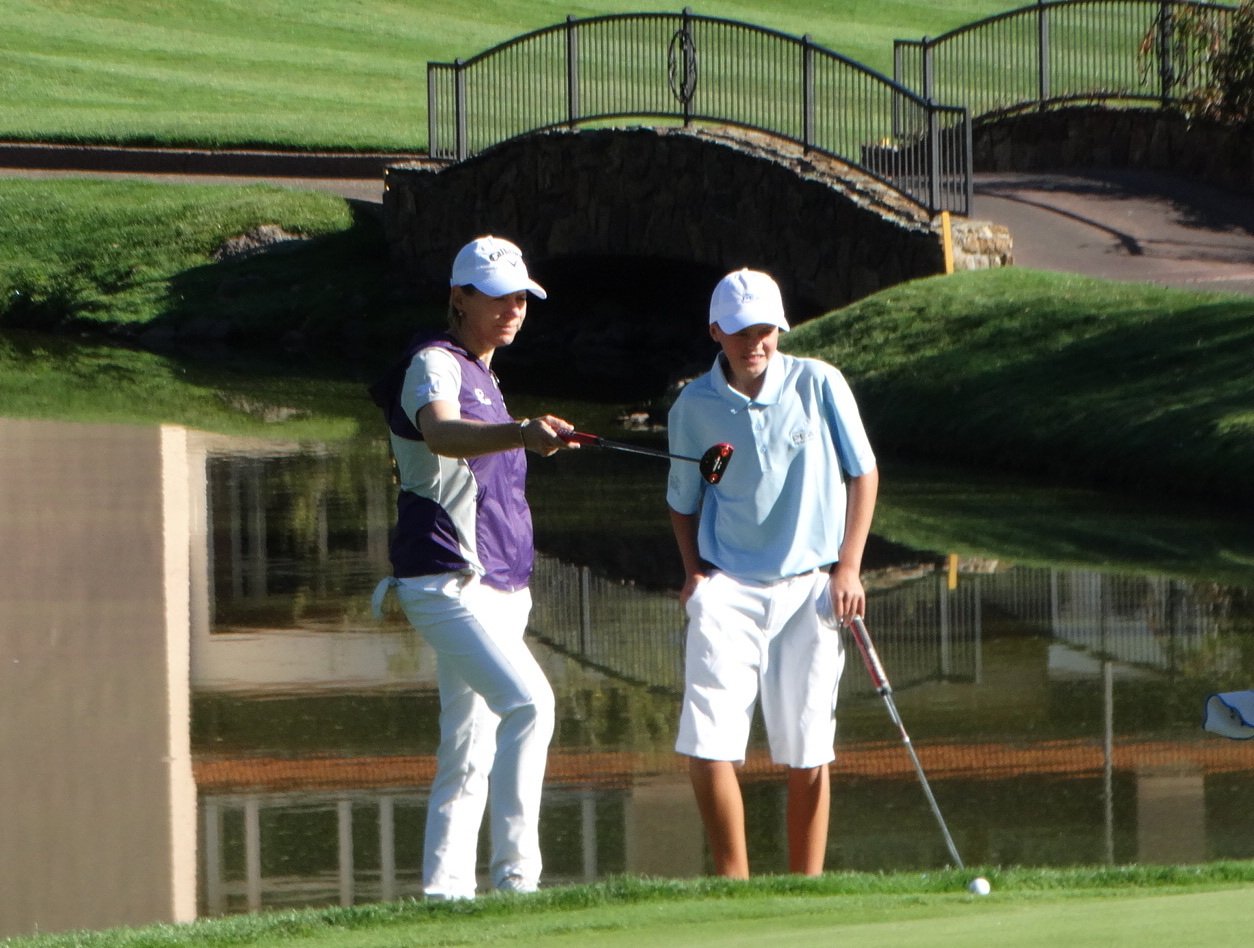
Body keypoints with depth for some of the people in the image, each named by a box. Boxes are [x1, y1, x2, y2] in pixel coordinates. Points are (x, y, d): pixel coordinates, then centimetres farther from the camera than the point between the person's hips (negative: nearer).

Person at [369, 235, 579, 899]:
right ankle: (515, 877, -29)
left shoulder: (482, 376, 19)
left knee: (470, 753, 10)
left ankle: (444, 890, 13)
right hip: (448, 584, -10)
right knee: (528, 702, -26)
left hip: (497, 589, 10)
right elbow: (441, 433, -33)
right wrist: (520, 434, -51)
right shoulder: (433, 365, -10)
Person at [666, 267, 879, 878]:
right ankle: (733, 881, 1)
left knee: (807, 752, 2)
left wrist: (848, 567, 1)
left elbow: (863, 474, 8)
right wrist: (694, 570, 0)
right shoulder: (693, 407, 1)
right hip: (727, 591, 0)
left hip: (809, 590, 0)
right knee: (706, 743, -12)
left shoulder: (819, 385, -2)